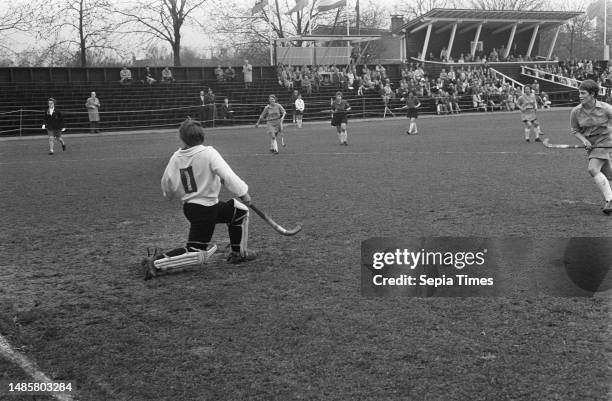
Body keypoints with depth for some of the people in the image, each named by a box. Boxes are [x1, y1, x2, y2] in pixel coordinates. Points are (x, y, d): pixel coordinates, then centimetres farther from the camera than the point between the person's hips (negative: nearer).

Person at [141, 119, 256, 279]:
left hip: (189, 205, 8)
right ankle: (157, 262, -12)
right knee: (196, 254, -3)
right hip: (205, 209, -8)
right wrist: (242, 192, -21)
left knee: (240, 210, 23)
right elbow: (227, 174, -26)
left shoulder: (175, 158, -1)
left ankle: (239, 253, 33)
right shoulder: (208, 153, -17)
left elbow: (167, 187, 7)